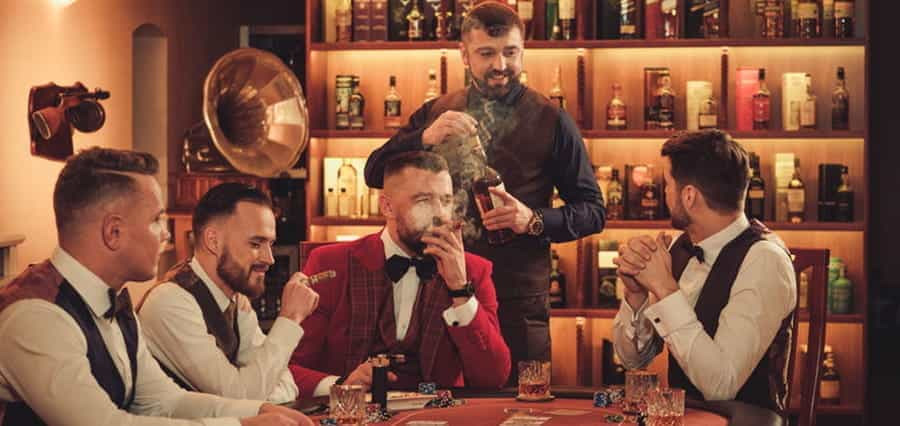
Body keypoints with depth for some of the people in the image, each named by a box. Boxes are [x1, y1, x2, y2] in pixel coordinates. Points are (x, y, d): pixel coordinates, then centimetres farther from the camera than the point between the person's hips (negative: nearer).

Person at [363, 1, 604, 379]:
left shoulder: (550, 121, 1)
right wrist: (425, 138, -15)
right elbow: (375, 174, 2)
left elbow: (592, 212, 2)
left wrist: (534, 220, -16)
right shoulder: (436, 113, 10)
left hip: (518, 301, -2)